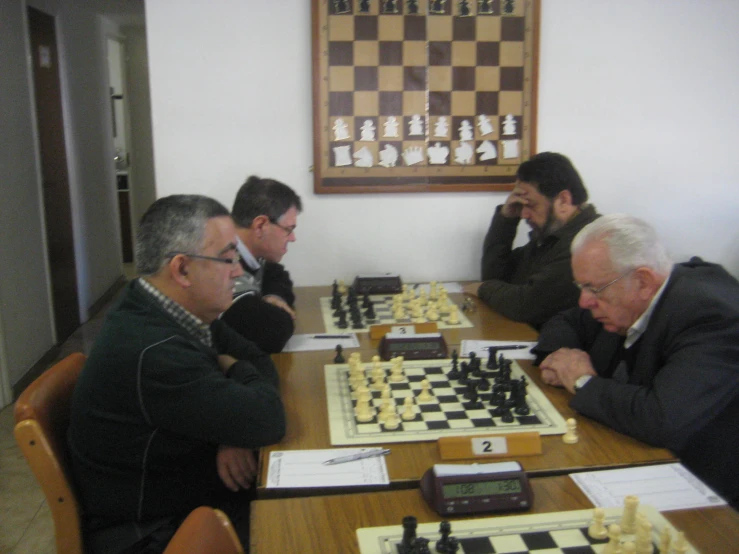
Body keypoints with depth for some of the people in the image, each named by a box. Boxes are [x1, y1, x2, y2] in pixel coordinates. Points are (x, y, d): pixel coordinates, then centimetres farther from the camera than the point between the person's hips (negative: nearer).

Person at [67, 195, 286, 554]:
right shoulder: (150, 352, -32)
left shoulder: (180, 312, -3)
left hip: (190, 487, 8)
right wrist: (235, 371, -8)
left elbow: (259, 362, 4)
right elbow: (267, 421, -28)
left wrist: (236, 433, -14)